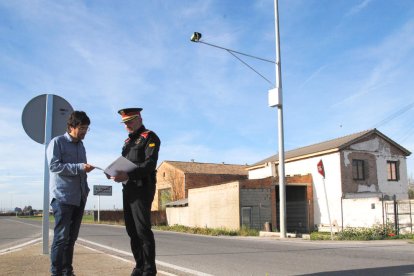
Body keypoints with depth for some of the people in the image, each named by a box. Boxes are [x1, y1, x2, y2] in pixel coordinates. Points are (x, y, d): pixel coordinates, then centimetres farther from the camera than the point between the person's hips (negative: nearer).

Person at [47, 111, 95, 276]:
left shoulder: (81, 146, 18)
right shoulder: (57, 142, -2)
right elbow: (54, 166, -13)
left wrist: (86, 189, 13)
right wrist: (80, 167, -19)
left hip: (79, 197, 7)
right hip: (62, 197, -6)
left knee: (72, 237, 9)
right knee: (61, 236, -7)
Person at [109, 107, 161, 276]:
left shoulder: (150, 137, -3)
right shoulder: (128, 141, 21)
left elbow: (150, 164, -16)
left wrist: (128, 175, -27)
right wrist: (116, 174, -2)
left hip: (142, 188, -8)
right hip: (128, 189, 8)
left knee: (143, 229, -9)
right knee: (132, 230, 7)